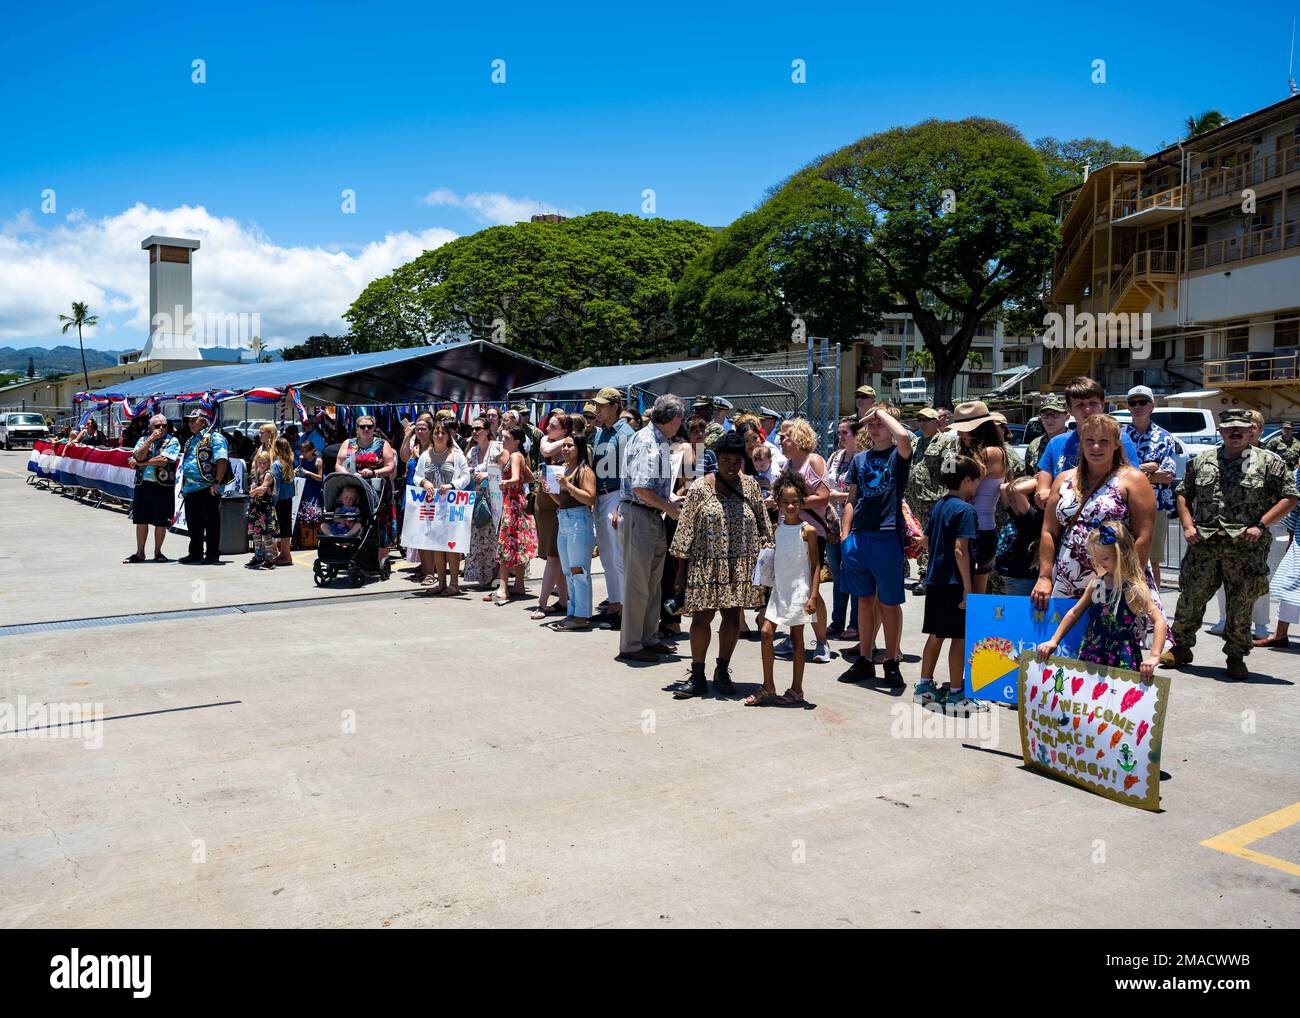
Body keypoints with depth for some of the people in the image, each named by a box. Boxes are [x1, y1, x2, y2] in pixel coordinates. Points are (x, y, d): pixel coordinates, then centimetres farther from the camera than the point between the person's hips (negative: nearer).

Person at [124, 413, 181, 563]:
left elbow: (163, 460, -13)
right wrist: (151, 439, -10)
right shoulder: (143, 440, 13)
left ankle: (157, 552, 15)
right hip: (143, 484, 3)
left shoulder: (172, 441, 0)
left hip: (163, 485, -3)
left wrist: (141, 463, -4)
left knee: (161, 522, 2)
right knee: (141, 520, 7)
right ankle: (139, 553, 16)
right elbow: (139, 456, -5)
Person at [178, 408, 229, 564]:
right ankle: (195, 553, 22)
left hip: (207, 488, -9)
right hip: (190, 488, 9)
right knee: (193, 522, 13)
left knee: (211, 522, -2)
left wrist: (217, 482, -23)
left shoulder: (214, 438, -8)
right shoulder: (191, 440, 20)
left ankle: (212, 554, 4)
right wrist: (184, 484, 21)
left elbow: (222, 460, -19)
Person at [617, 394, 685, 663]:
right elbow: (641, 488, -23)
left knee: (653, 581, 16)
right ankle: (630, 645, 6)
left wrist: (675, 499, 5)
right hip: (638, 516, -10)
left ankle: (648, 638, 26)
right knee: (637, 583, -2)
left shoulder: (661, 442, 14)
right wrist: (670, 508, -14)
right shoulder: (647, 442, -17)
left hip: (653, 517, 10)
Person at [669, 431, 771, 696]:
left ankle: (722, 672, 20)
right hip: (706, 563, -2)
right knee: (701, 617, -2)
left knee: (733, 617, 6)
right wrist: (681, 570, -5)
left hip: (741, 566, 2)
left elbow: (763, 525, 11)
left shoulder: (750, 486, 4)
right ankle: (697, 677, 8)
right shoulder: (699, 488, -4)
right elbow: (686, 530, -3)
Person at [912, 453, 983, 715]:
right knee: (959, 637, 0)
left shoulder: (938, 506, 11)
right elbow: (960, 550, -20)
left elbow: (927, 540, 16)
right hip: (955, 582, -8)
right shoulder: (966, 510, -14)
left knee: (936, 634, 16)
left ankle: (924, 687, 22)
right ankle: (955, 696, 5)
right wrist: (968, 586, -19)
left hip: (935, 580, 8)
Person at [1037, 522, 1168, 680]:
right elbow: (1075, 613, 15)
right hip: (1091, 658, 6)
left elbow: (1159, 622, -21)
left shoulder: (1133, 589, -13)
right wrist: (1054, 641, 11)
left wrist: (1154, 657, -33)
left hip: (1122, 663, -6)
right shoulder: (1097, 583, 5)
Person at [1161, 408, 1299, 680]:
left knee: (1241, 605, 5)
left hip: (1246, 548, -2)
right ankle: (1181, 647, 17)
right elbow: (1183, 494, 18)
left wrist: (1261, 525, -9)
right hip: (1203, 545, 2)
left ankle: (1236, 657, 17)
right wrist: (1187, 525, 4)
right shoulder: (1201, 461, 12)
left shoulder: (1269, 462, 4)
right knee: (1190, 598, 3)